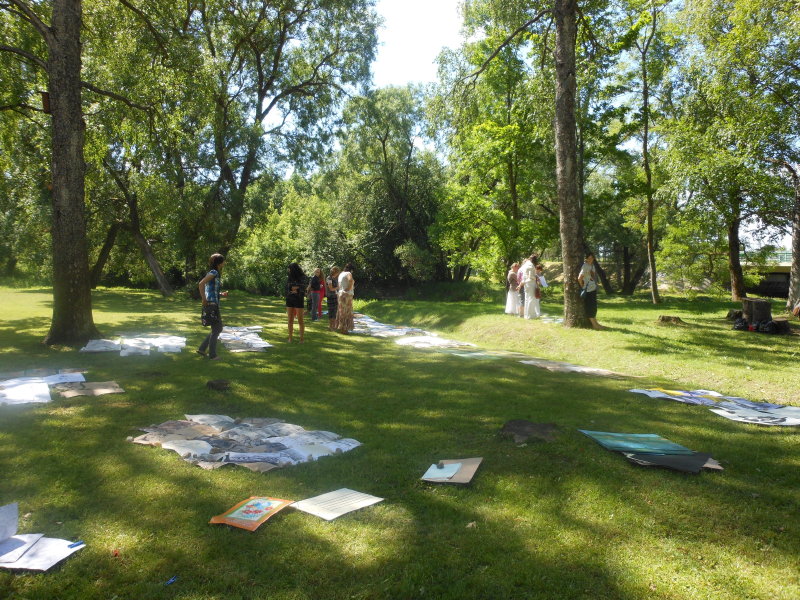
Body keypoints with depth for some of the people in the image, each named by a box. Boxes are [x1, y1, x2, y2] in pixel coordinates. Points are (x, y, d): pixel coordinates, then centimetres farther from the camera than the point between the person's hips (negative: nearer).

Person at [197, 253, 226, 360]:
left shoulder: (215, 273, 16)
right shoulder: (213, 272, -11)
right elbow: (201, 284, -25)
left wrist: (222, 294, 11)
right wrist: (204, 300, -21)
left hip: (214, 305, 9)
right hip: (211, 304, -9)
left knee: (218, 329, 17)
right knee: (216, 330, 0)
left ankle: (202, 349, 20)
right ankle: (212, 355, 8)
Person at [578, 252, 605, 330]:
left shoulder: (592, 265, 10)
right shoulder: (585, 266, -15)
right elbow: (579, 278, -20)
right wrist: (583, 286, -10)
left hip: (593, 289, 9)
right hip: (588, 290, -9)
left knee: (594, 306, 14)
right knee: (589, 307, -3)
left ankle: (595, 323, 23)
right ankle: (594, 324, 0)